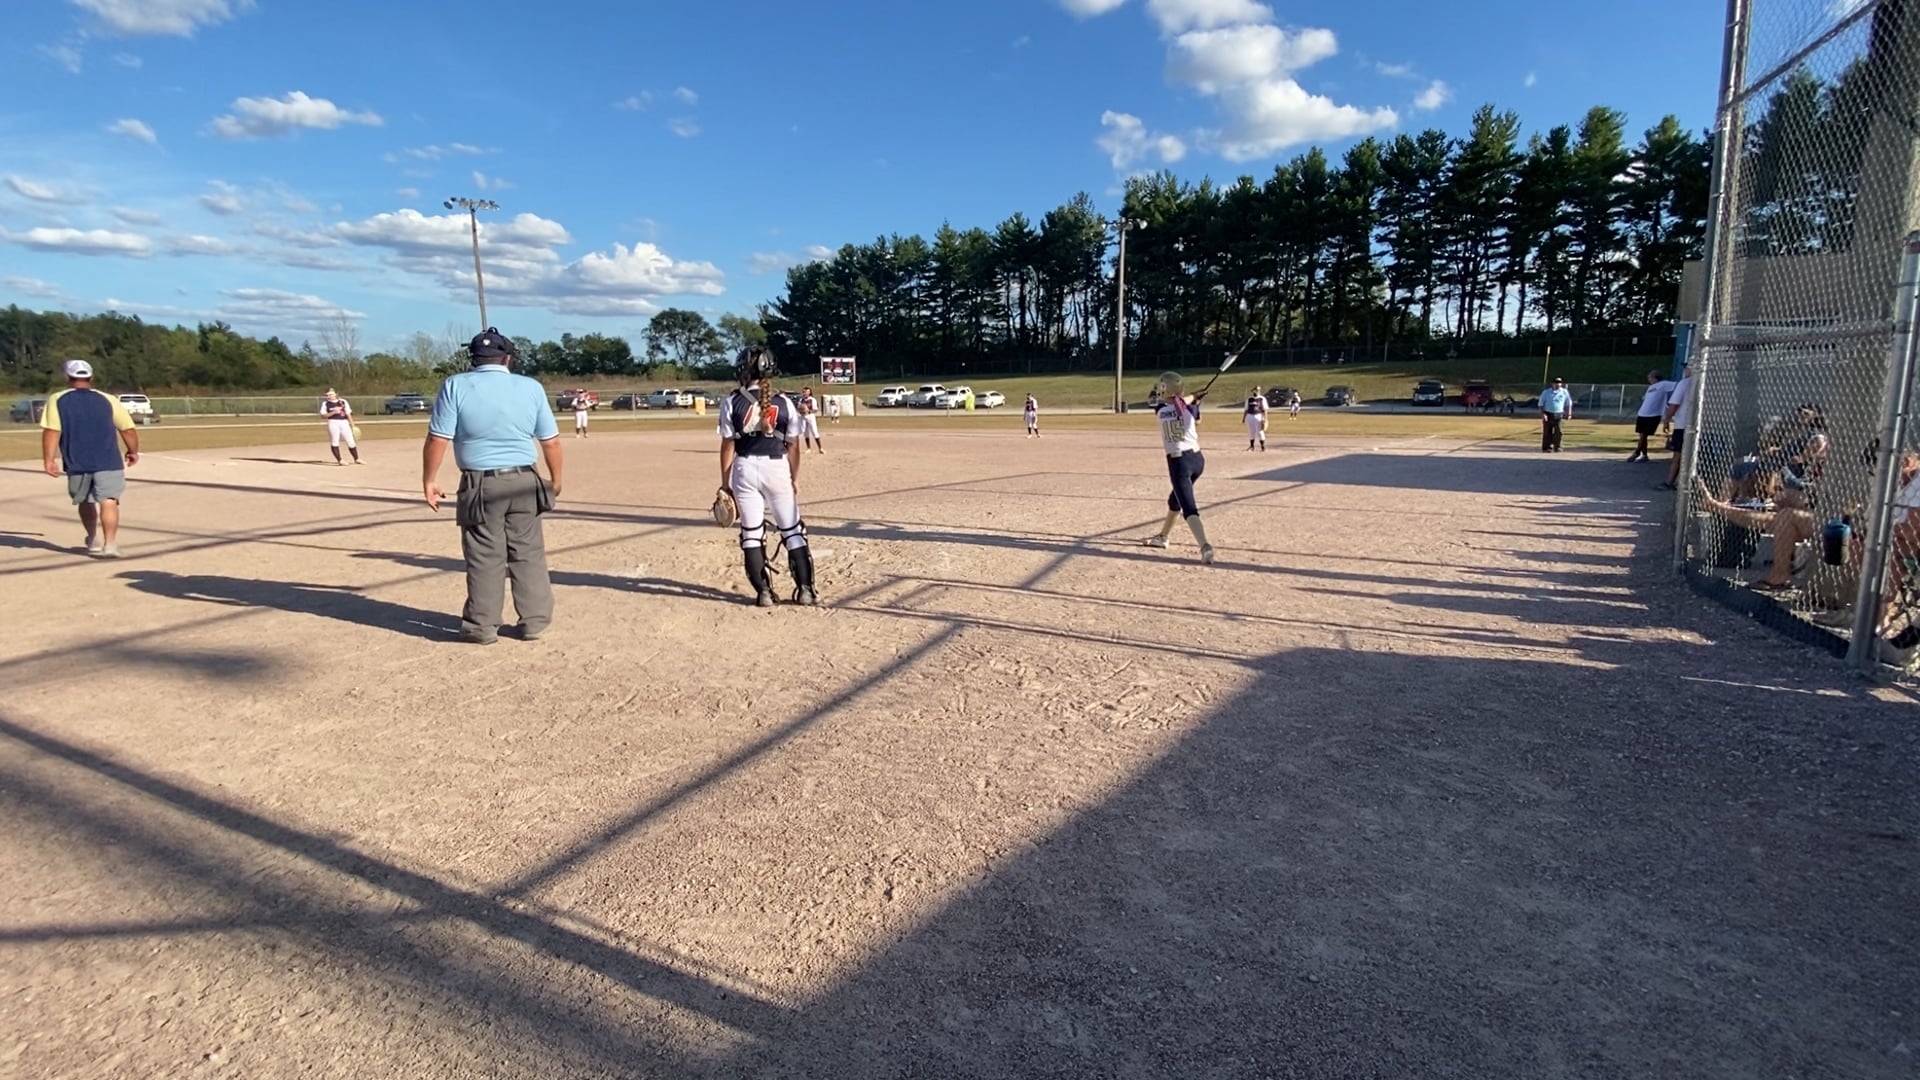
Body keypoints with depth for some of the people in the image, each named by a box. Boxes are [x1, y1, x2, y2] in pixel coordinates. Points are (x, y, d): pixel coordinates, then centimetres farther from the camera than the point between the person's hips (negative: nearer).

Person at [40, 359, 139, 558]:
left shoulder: (57, 400, 5)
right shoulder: (108, 400, 5)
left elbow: (51, 431, -6)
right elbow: (128, 429, 5)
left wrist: (48, 460, -5)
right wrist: (133, 452, 21)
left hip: (76, 463, 2)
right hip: (108, 462, -1)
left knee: (86, 502, 20)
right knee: (108, 501, -9)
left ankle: (95, 541, 32)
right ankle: (109, 544, -22)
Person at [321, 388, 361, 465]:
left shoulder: (343, 402, 7)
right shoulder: (325, 403, 5)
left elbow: (348, 414, 6)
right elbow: (323, 415, -2)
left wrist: (353, 426, 2)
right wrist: (333, 412, -15)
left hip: (344, 423, 1)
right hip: (333, 423, -1)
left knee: (351, 441, 2)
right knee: (334, 442, 0)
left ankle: (356, 459, 13)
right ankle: (339, 460, 5)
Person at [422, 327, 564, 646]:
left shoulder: (456, 386, -5)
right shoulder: (531, 387, 0)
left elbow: (438, 439, -8)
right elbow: (551, 441, 2)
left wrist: (429, 479, 3)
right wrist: (555, 479, 14)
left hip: (480, 485, -1)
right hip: (524, 483, 2)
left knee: (484, 557, 8)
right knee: (528, 554, 11)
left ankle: (483, 626, 16)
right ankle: (535, 622, 17)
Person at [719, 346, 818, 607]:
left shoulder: (732, 403, -3)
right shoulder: (784, 403, -1)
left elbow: (728, 445, -2)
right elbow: (792, 446, 2)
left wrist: (725, 482, 5)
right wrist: (795, 478, 13)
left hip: (745, 469, 0)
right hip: (777, 468, 0)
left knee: (751, 533, 8)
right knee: (792, 531, 10)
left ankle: (763, 592, 9)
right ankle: (805, 589, 7)